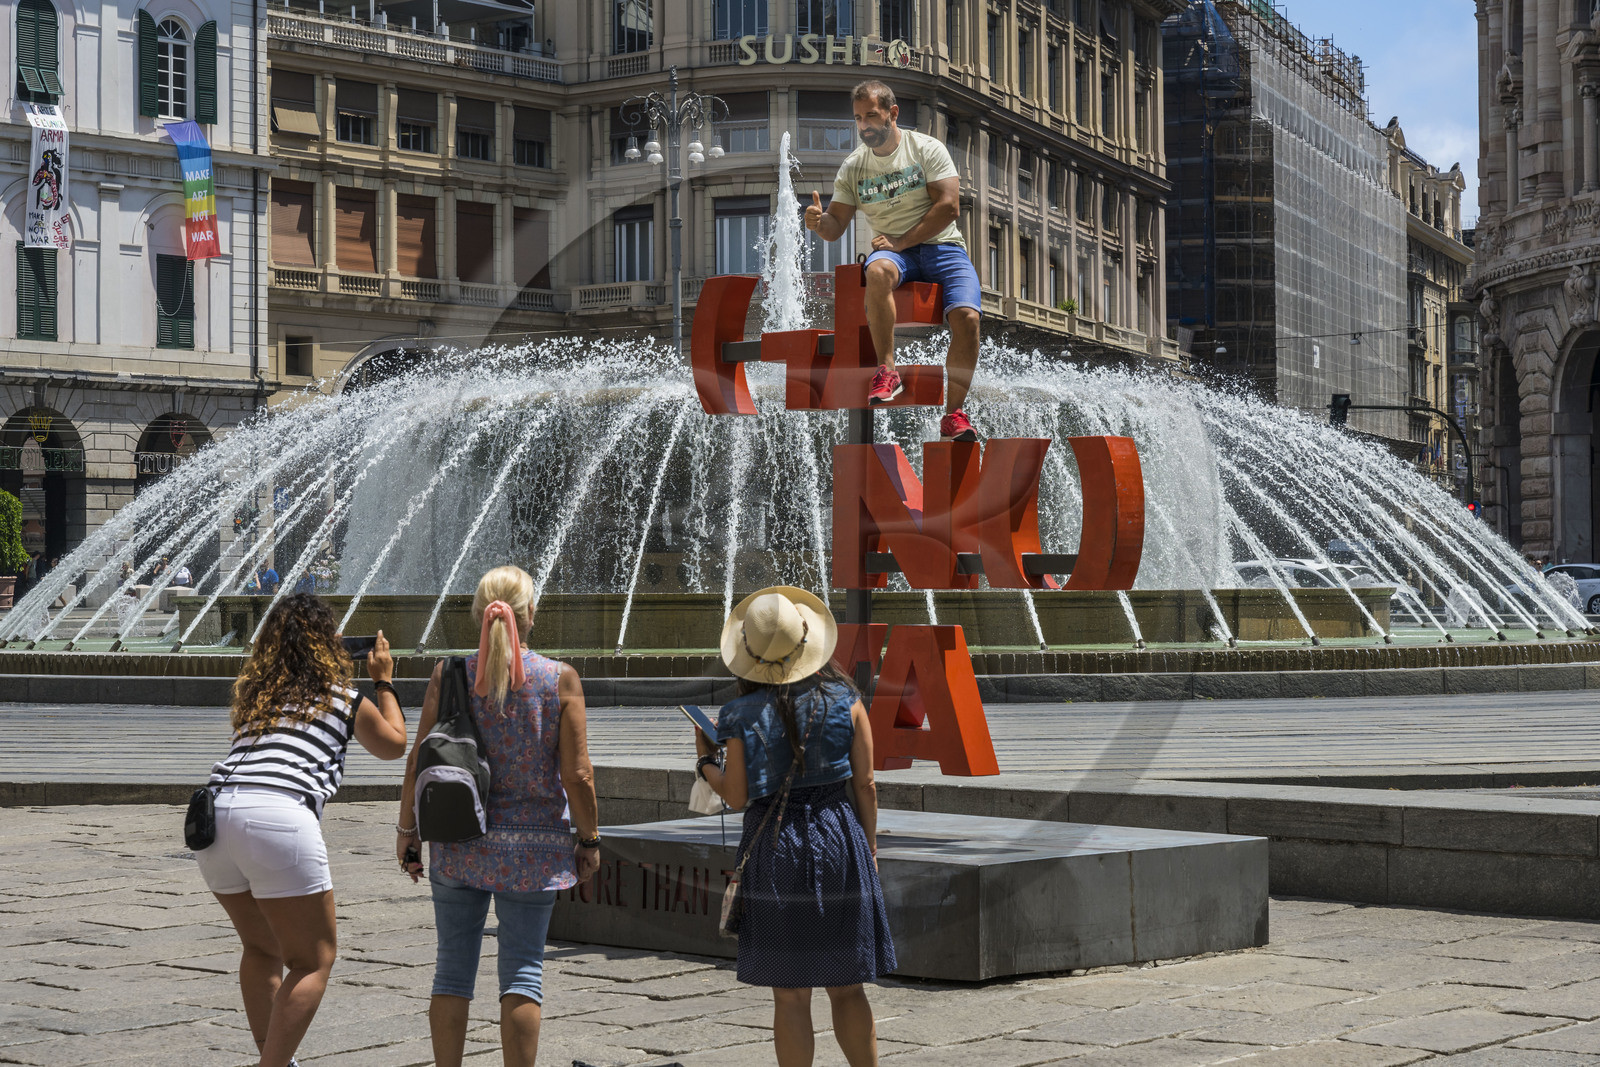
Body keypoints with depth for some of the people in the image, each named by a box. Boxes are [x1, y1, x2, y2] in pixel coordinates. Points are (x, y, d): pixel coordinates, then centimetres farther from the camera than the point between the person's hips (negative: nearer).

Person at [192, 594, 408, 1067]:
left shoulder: (252, 692, 24)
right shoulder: (345, 697, 13)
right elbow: (394, 745, 29)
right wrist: (384, 681, 40)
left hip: (212, 812, 6)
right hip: (277, 817, -6)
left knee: (262, 948, 25)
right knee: (314, 960, 4)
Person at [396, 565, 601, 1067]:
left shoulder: (447, 675, -3)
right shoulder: (560, 679, -8)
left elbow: (419, 762, -2)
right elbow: (577, 775, -8)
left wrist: (406, 828, 10)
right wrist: (590, 839, 5)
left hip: (457, 842, 2)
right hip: (533, 845, -2)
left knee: (453, 968, 11)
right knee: (523, 970, 5)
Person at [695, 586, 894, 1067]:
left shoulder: (742, 715, -6)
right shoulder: (845, 701, -1)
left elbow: (737, 796, -4)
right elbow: (865, 784, 0)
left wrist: (706, 761, 14)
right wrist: (869, 848, 11)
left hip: (774, 848, -2)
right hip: (840, 844, 2)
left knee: (789, 994, 5)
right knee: (846, 987, 13)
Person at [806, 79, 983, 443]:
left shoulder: (927, 149, 1)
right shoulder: (853, 166, 10)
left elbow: (948, 206, -8)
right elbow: (836, 227, 8)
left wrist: (901, 241, -15)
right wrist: (819, 221, -17)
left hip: (942, 246, -1)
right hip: (894, 250, 1)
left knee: (967, 318, -27)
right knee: (877, 271, -38)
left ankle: (954, 412, -16)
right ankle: (886, 371, -30)